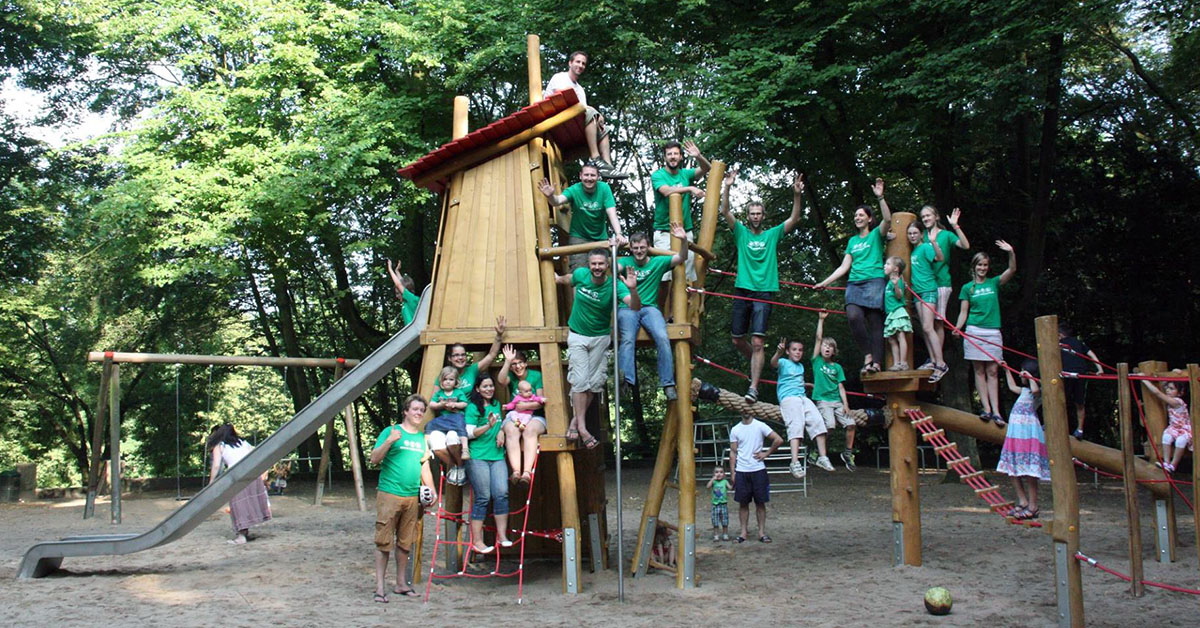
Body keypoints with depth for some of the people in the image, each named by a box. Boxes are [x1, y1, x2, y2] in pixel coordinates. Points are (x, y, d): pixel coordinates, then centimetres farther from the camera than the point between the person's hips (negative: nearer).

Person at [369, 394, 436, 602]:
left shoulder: (422, 438, 15)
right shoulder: (391, 432, -2)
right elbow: (374, 459, -7)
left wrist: (432, 491, 12)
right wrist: (389, 441, -21)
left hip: (413, 497, 6)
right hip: (389, 494, -5)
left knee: (406, 542, 10)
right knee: (384, 542, -4)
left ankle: (401, 583, 20)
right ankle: (380, 587, 0)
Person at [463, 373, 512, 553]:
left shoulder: (497, 405, 17)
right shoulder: (472, 408, -2)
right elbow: (469, 433, -8)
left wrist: (501, 431, 8)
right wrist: (488, 426, -21)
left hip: (497, 456, 5)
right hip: (478, 457, -5)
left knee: (501, 493, -8)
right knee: (483, 498, -7)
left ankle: (502, 536, -2)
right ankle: (477, 541, -2)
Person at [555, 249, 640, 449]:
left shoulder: (614, 285, -19)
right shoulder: (581, 275, -13)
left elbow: (635, 307, -33)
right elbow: (566, 279, 13)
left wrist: (632, 289, -51)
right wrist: (557, 279, 32)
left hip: (600, 337, 0)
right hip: (577, 336, 0)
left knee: (593, 382, 2)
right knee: (580, 380, -9)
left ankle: (575, 419, 17)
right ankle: (582, 427, -9)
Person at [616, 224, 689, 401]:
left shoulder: (658, 262, 10)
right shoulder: (626, 262, 9)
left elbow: (681, 258, -1)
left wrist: (684, 240, -20)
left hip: (650, 308, 1)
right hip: (627, 308, -1)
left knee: (662, 338, -25)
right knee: (628, 339, -29)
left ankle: (668, 384, -21)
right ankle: (625, 382, -39)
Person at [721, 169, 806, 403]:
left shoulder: (773, 234, 12)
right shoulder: (741, 232, 12)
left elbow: (794, 219, 2)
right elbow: (725, 212, -1)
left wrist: (797, 195, -12)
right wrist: (727, 188, -15)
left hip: (764, 293, -2)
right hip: (743, 290, 2)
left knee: (758, 342, -12)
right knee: (737, 340, 6)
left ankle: (754, 387, -14)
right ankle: (757, 364, 36)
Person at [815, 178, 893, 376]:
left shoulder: (876, 234, 9)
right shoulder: (853, 241, 22)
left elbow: (888, 219, -13)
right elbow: (844, 267, 20)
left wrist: (880, 197, -20)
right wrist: (825, 282, 14)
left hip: (874, 281, -4)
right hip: (854, 284, 4)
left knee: (875, 321, -10)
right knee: (853, 316, -20)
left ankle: (876, 361, -12)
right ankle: (867, 355, -10)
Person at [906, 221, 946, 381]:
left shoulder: (925, 247, -8)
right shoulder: (913, 251, 15)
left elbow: (940, 258, -26)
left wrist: (934, 242, -38)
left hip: (929, 290, -8)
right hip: (918, 291, 8)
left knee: (928, 327, -15)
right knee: (925, 329, 8)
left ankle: (941, 364, -16)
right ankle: (933, 361, 12)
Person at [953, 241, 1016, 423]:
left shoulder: (994, 283, 10)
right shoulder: (967, 288, 8)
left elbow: (1012, 270, -4)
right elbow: (964, 311, 4)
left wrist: (1011, 253, -19)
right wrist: (958, 328, -13)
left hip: (993, 333, 1)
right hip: (974, 332, -1)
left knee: (992, 371, 0)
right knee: (979, 371, -1)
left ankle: (996, 411, -4)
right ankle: (987, 409, -1)